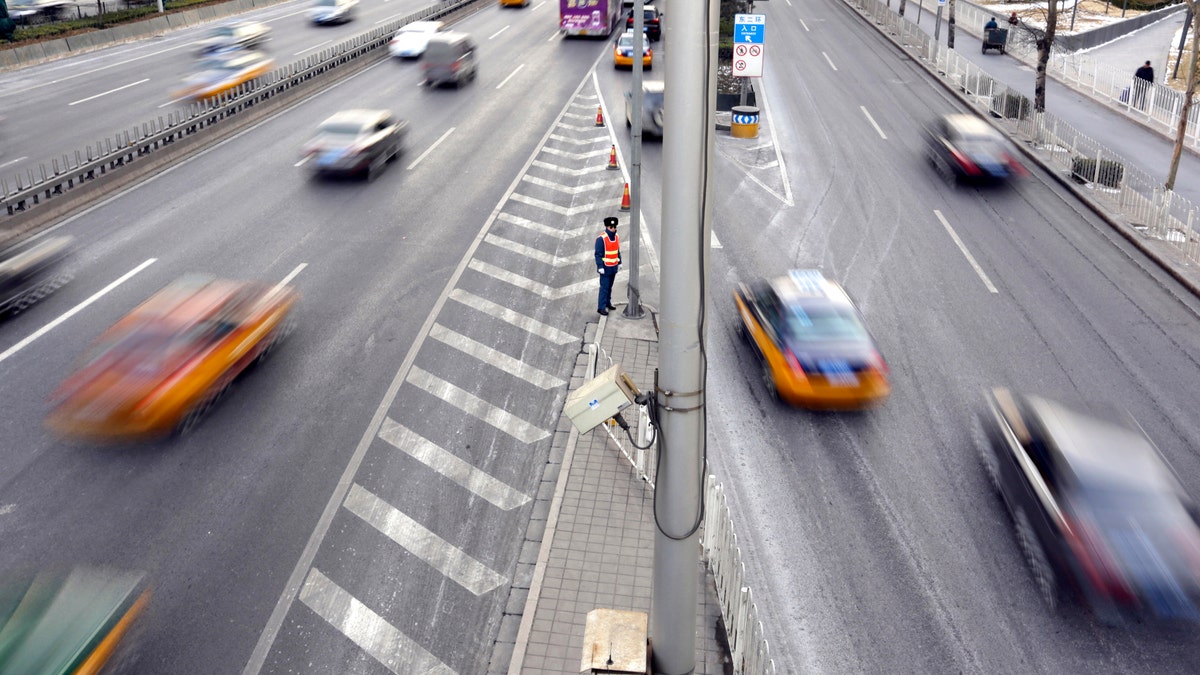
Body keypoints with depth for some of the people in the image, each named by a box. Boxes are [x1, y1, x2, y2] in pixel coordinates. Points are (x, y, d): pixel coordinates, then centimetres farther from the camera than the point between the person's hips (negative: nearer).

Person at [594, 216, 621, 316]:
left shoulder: (616, 237, 4)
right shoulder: (601, 238, -18)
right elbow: (598, 254, -17)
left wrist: (619, 263, 14)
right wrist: (600, 267, -20)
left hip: (613, 267, 7)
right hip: (605, 268, -7)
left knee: (610, 286, 16)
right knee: (604, 287, -5)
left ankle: (607, 303, 30)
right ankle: (601, 307, 0)